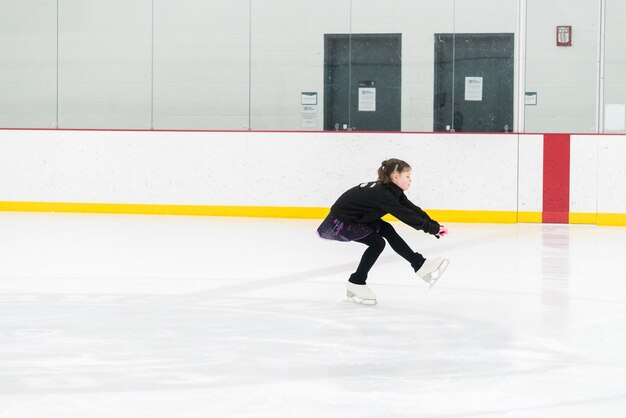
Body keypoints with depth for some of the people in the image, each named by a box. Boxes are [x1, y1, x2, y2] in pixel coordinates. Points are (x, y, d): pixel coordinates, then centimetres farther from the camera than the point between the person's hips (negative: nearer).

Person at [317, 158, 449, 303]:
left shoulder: (392, 190, -2)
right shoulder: (382, 194, -30)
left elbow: (413, 209, -5)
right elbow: (405, 215, -36)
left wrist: (435, 226, -14)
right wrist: (432, 228, -35)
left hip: (356, 218, 9)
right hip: (339, 222, -9)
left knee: (387, 230, -2)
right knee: (377, 243, -16)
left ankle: (420, 265, -2)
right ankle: (356, 282, -4)